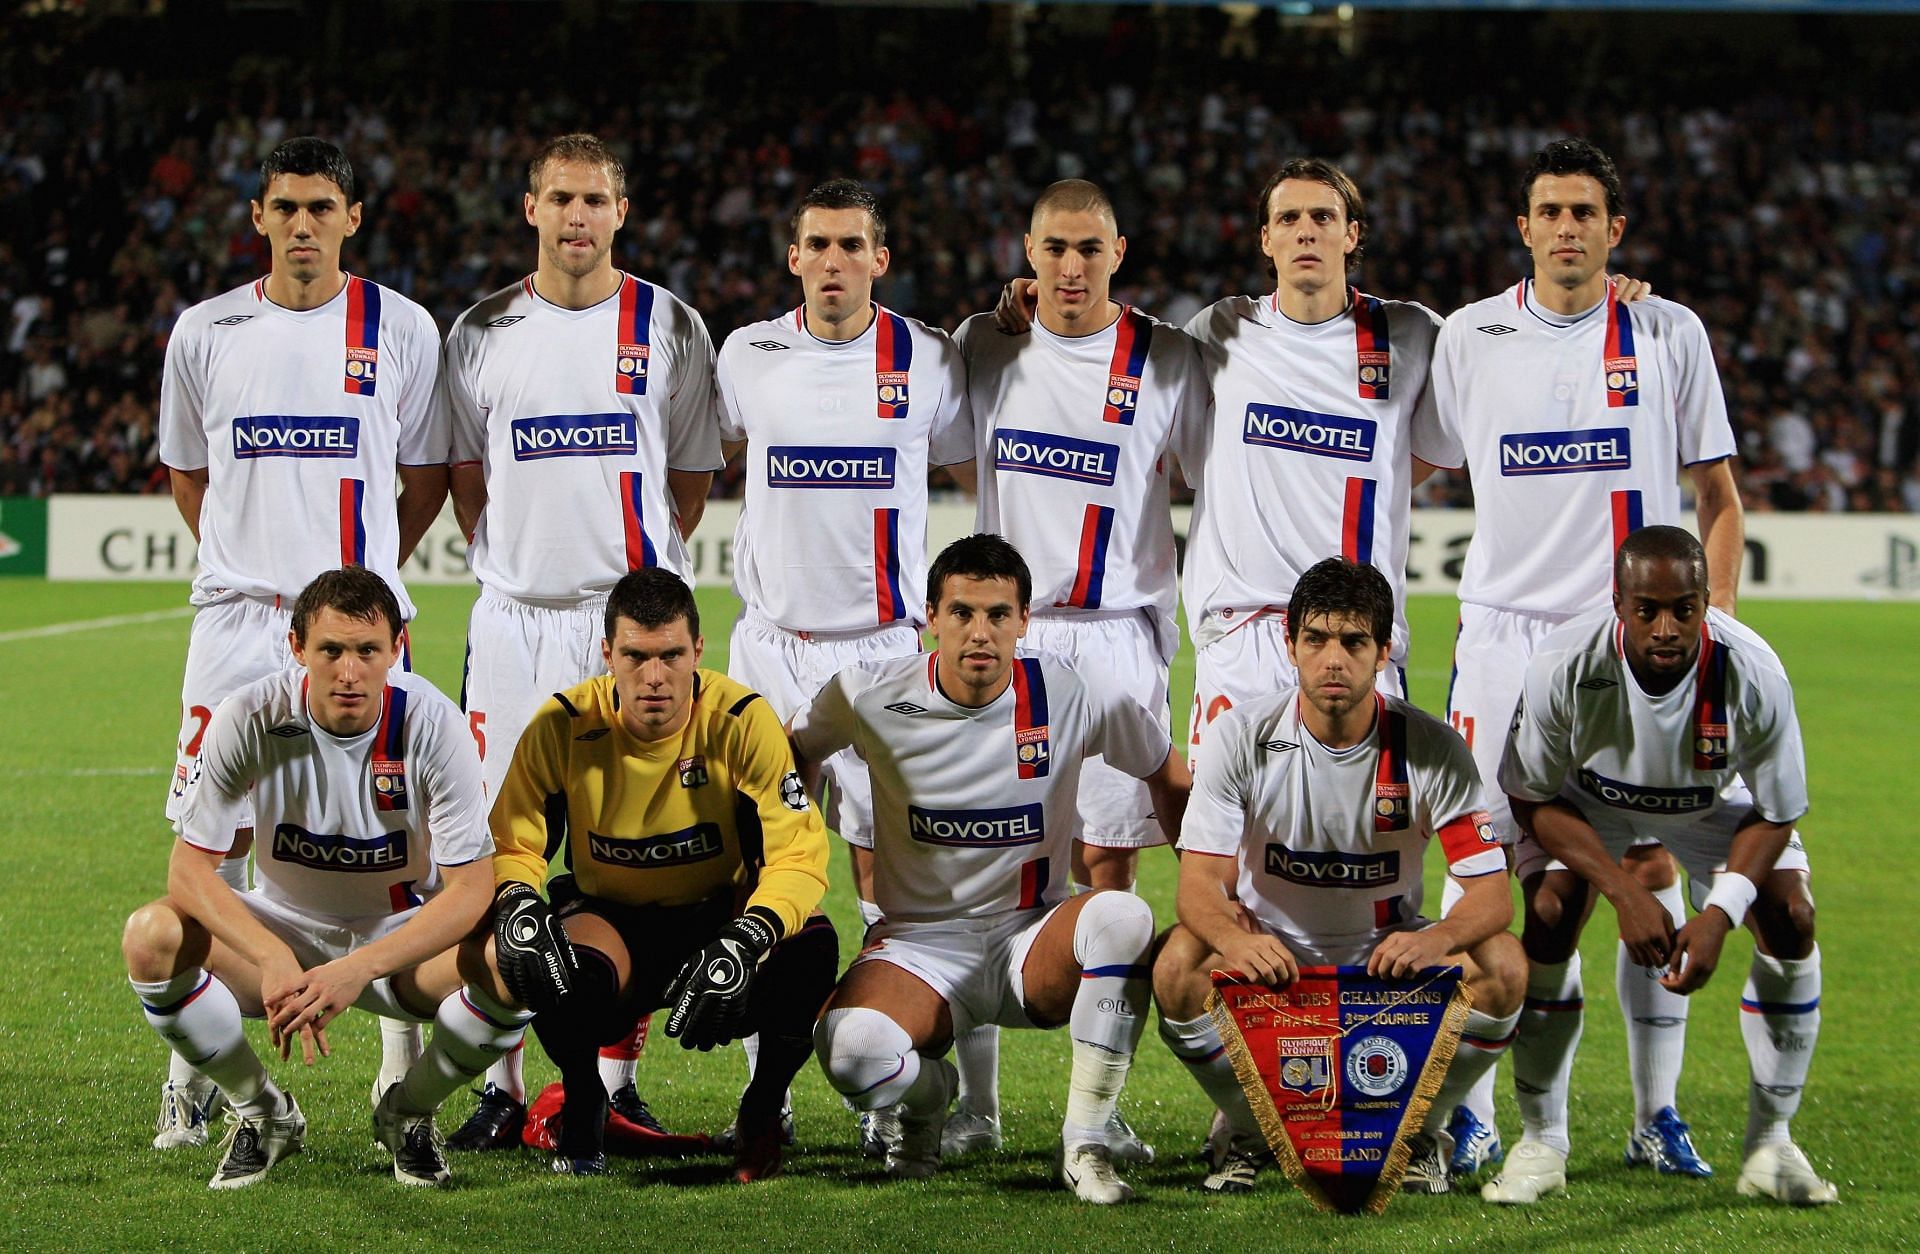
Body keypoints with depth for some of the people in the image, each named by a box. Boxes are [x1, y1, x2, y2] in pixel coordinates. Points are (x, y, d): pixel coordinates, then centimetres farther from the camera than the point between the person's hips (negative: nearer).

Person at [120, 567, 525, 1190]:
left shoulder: (432, 724, -21)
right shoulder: (250, 719, -19)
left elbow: (472, 888, -21)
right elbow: (190, 867, -19)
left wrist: (359, 969, -36)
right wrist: (273, 961, -37)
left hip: (404, 934, -1)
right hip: (285, 925, 1)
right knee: (152, 936, -28)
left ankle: (408, 1113, 0)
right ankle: (262, 1110, -2)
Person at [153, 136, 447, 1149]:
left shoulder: (401, 330, 3)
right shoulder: (205, 333, 7)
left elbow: (427, 476, 12)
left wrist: (368, 575, 9)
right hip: (236, 612, 1)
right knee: (217, 840, 1)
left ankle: (403, 1075, 4)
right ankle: (194, 1075, 9)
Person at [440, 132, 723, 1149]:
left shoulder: (670, 329, 4)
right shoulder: (482, 334, 8)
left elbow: (691, 479, 9)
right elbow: (467, 481, 15)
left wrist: (634, 571, 4)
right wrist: (516, 565, 7)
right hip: (514, 620, 1)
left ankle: (616, 1079, 6)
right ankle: (500, 1085, 5)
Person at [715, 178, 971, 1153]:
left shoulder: (927, 361, -1)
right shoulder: (748, 357, 3)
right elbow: (712, 458, 21)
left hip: (884, 644, -1)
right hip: (770, 646, 1)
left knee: (891, 873, -2)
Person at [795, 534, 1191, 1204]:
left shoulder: (1075, 696, -8)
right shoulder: (872, 694, -8)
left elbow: (1173, 782, 8)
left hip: (1033, 939, 1)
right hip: (918, 941, 0)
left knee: (1123, 915, -34)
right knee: (850, 1048, -34)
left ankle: (1087, 1142, -19)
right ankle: (928, 1094, 7)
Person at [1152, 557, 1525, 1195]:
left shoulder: (1431, 747, -13)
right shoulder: (1241, 736, -13)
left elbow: (1491, 892, -16)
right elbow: (1201, 881, -19)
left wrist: (1435, 940, -40)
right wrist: (1238, 938, -44)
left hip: (1387, 950, 1)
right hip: (1271, 951, -1)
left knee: (1500, 965, -28)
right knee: (1180, 966, -32)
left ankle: (1420, 1129, -1)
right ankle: (1247, 1128, -3)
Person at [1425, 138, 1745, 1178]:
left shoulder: (1669, 336, 4)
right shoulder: (1471, 336, 5)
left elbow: (1717, 494, 10)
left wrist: (1715, 622, 1)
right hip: (1505, 634, 0)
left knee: (1650, 870, -2)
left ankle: (1658, 1114, 7)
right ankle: (1468, 1108, 6)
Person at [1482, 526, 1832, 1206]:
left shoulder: (1753, 673, -36)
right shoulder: (1563, 666, -37)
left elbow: (1775, 813, -20)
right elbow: (1534, 800, -21)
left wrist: (1718, 913, -33)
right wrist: (1625, 893, -31)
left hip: (1714, 803, 1)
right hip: (1586, 800, -1)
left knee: (1790, 920, -16)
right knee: (1548, 924, -22)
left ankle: (1770, 1144, -2)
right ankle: (1541, 1142, -4)